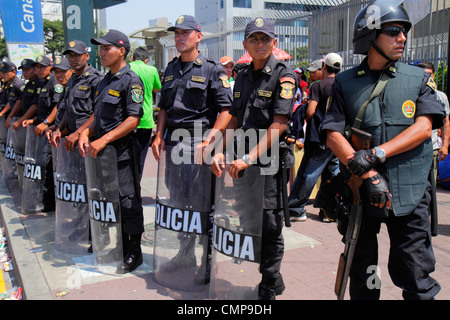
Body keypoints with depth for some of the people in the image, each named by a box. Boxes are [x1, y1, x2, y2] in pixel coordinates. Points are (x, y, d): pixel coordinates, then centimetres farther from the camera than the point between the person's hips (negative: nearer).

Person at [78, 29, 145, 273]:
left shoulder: (131, 81, -9)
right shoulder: (104, 82, 17)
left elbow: (133, 119, -17)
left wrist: (104, 140, -22)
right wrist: (85, 133, 2)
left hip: (122, 151, -9)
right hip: (101, 151, 9)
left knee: (127, 201, -2)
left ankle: (134, 253, 11)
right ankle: (119, 247, 29)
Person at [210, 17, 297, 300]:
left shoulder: (284, 76, -6)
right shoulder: (243, 77, 14)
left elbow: (279, 125, -15)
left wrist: (250, 158, -20)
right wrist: (221, 152, 4)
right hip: (244, 161, 7)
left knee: (269, 226, 1)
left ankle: (268, 287, 19)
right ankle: (274, 279, 31)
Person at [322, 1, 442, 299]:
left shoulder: (419, 79, 6)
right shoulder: (345, 83, 3)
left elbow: (423, 128, -6)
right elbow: (333, 134, -7)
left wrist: (377, 154, -19)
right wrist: (367, 173, -19)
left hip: (409, 193, 0)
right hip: (361, 193, 0)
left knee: (417, 279, 3)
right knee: (361, 278, 14)